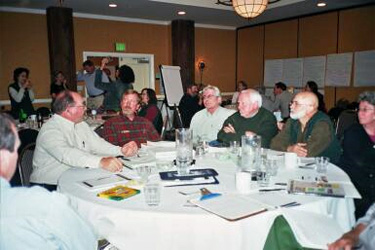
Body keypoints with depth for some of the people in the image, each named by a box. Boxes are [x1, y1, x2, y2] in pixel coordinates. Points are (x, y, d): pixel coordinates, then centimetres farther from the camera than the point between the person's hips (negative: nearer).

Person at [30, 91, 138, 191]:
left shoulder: (81, 125, 11)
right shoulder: (50, 130, -17)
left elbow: (97, 144, 10)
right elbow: (67, 154, -34)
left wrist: (121, 150, -8)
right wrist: (101, 162, -47)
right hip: (50, 186, -8)